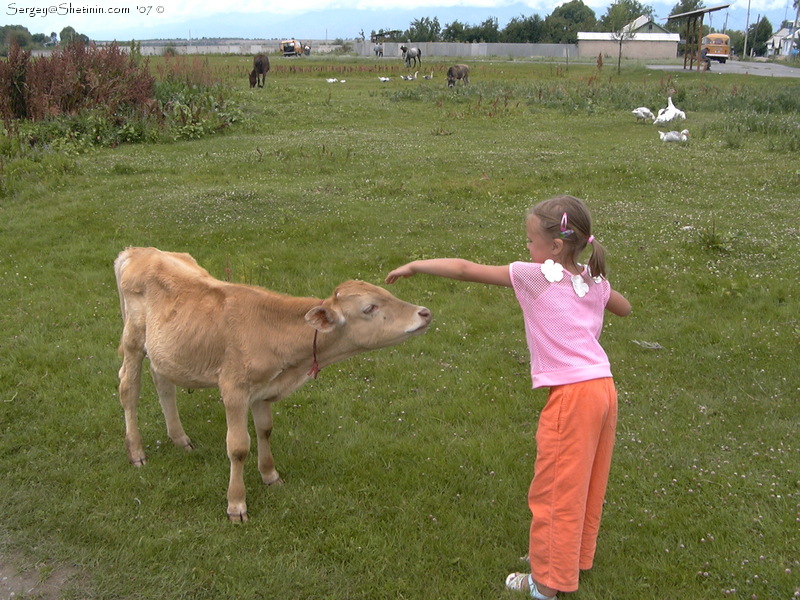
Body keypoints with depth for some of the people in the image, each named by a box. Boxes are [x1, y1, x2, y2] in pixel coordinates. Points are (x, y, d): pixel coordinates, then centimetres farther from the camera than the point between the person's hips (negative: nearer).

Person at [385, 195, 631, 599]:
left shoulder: (536, 277, -10)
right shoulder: (595, 282, 9)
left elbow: (465, 269, -8)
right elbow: (624, 308, 32)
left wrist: (415, 266, 3)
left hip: (571, 396, -8)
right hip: (604, 387, 8)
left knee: (554, 492, 6)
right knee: (586, 485, 22)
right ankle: (579, 556, 40)